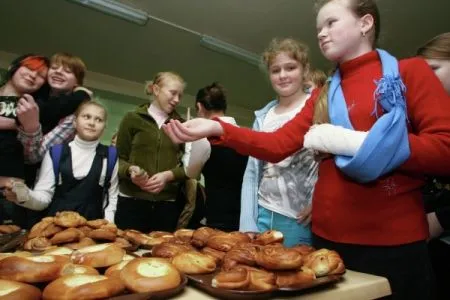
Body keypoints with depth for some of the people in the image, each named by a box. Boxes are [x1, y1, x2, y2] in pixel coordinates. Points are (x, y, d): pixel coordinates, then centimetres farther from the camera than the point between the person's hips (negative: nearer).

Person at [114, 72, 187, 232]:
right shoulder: (133, 118, 6)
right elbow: (118, 158, 5)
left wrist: (169, 175, -12)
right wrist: (130, 170, -16)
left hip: (167, 204, 2)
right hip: (132, 202, -2)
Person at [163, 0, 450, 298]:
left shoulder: (410, 72, -1)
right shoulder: (322, 96, 13)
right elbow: (279, 144, 1)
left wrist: (357, 141, -20)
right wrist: (217, 129, -11)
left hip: (394, 243, -4)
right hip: (329, 237, 5)